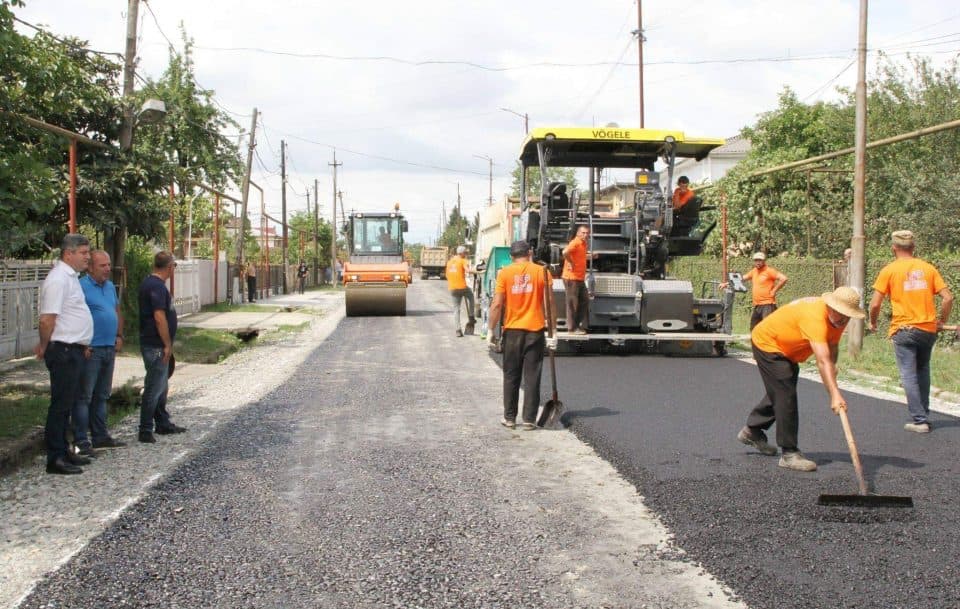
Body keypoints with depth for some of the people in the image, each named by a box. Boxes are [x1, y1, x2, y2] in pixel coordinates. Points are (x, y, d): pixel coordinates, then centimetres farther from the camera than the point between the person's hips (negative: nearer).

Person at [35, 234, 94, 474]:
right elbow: (47, 320, -22)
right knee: (61, 404, -4)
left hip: (74, 350, 10)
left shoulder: (70, 277, 15)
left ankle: (62, 451, 26)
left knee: (67, 403, 16)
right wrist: (44, 347, -8)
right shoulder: (58, 279, -17)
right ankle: (55, 458, 2)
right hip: (64, 351, -10)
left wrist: (82, 345, 20)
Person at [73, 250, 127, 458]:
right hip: (91, 350, -8)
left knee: (102, 396, 15)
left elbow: (118, 312, 23)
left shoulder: (110, 286, 14)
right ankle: (81, 441, -2)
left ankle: (100, 436, 24)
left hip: (109, 349, 8)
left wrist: (119, 336, 12)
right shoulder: (81, 286, -12)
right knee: (84, 396, -4)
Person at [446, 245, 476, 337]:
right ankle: (471, 318, 21)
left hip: (452, 288, 5)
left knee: (456, 309, 8)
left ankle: (458, 330, 0)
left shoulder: (450, 262, 16)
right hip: (462, 287, -5)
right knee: (470, 296, 26)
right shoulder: (463, 261, -5)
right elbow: (468, 270, -23)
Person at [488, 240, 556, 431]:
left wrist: (491, 330, 1)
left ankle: (509, 418, 15)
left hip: (512, 330, 0)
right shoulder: (542, 272, -1)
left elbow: (497, 305, -7)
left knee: (511, 376, 11)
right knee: (532, 377, 5)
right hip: (535, 330, 0)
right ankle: (529, 420, 5)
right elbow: (549, 304, -3)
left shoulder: (504, 273, -2)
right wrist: (553, 332, 1)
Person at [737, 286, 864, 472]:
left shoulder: (837, 318, -11)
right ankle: (789, 453, -9)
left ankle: (752, 431, 40)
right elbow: (823, 360, -46)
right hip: (766, 342, -10)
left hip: (786, 349, 10)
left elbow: (832, 347, -3)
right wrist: (835, 395, -52)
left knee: (780, 392, 22)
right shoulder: (815, 317, -39)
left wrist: (833, 367, -25)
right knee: (786, 396, -15)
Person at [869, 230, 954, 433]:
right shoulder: (928, 268, 6)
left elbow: (875, 304, -7)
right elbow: (948, 298, 1)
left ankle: (919, 420, -3)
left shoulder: (889, 270, -4)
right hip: (928, 329, 4)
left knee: (909, 376, 0)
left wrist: (873, 322, 10)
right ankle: (923, 414, 24)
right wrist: (942, 321, 14)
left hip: (904, 330, -4)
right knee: (923, 372, 19)